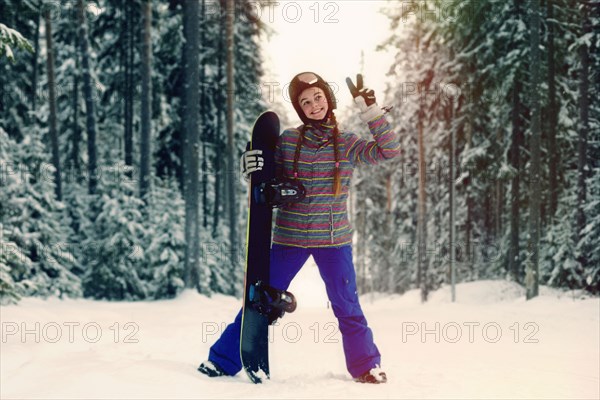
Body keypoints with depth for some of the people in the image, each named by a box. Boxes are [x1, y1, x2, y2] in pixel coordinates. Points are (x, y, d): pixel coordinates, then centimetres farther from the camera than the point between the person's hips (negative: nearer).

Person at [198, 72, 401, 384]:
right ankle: (222, 360, 15)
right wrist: (251, 166, -15)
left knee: (347, 306, 2)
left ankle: (367, 366, 20)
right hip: (289, 238, 0)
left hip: (333, 239, 0)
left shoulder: (347, 144, 0)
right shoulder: (287, 141, -1)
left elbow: (389, 151, -11)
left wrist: (370, 110, -18)